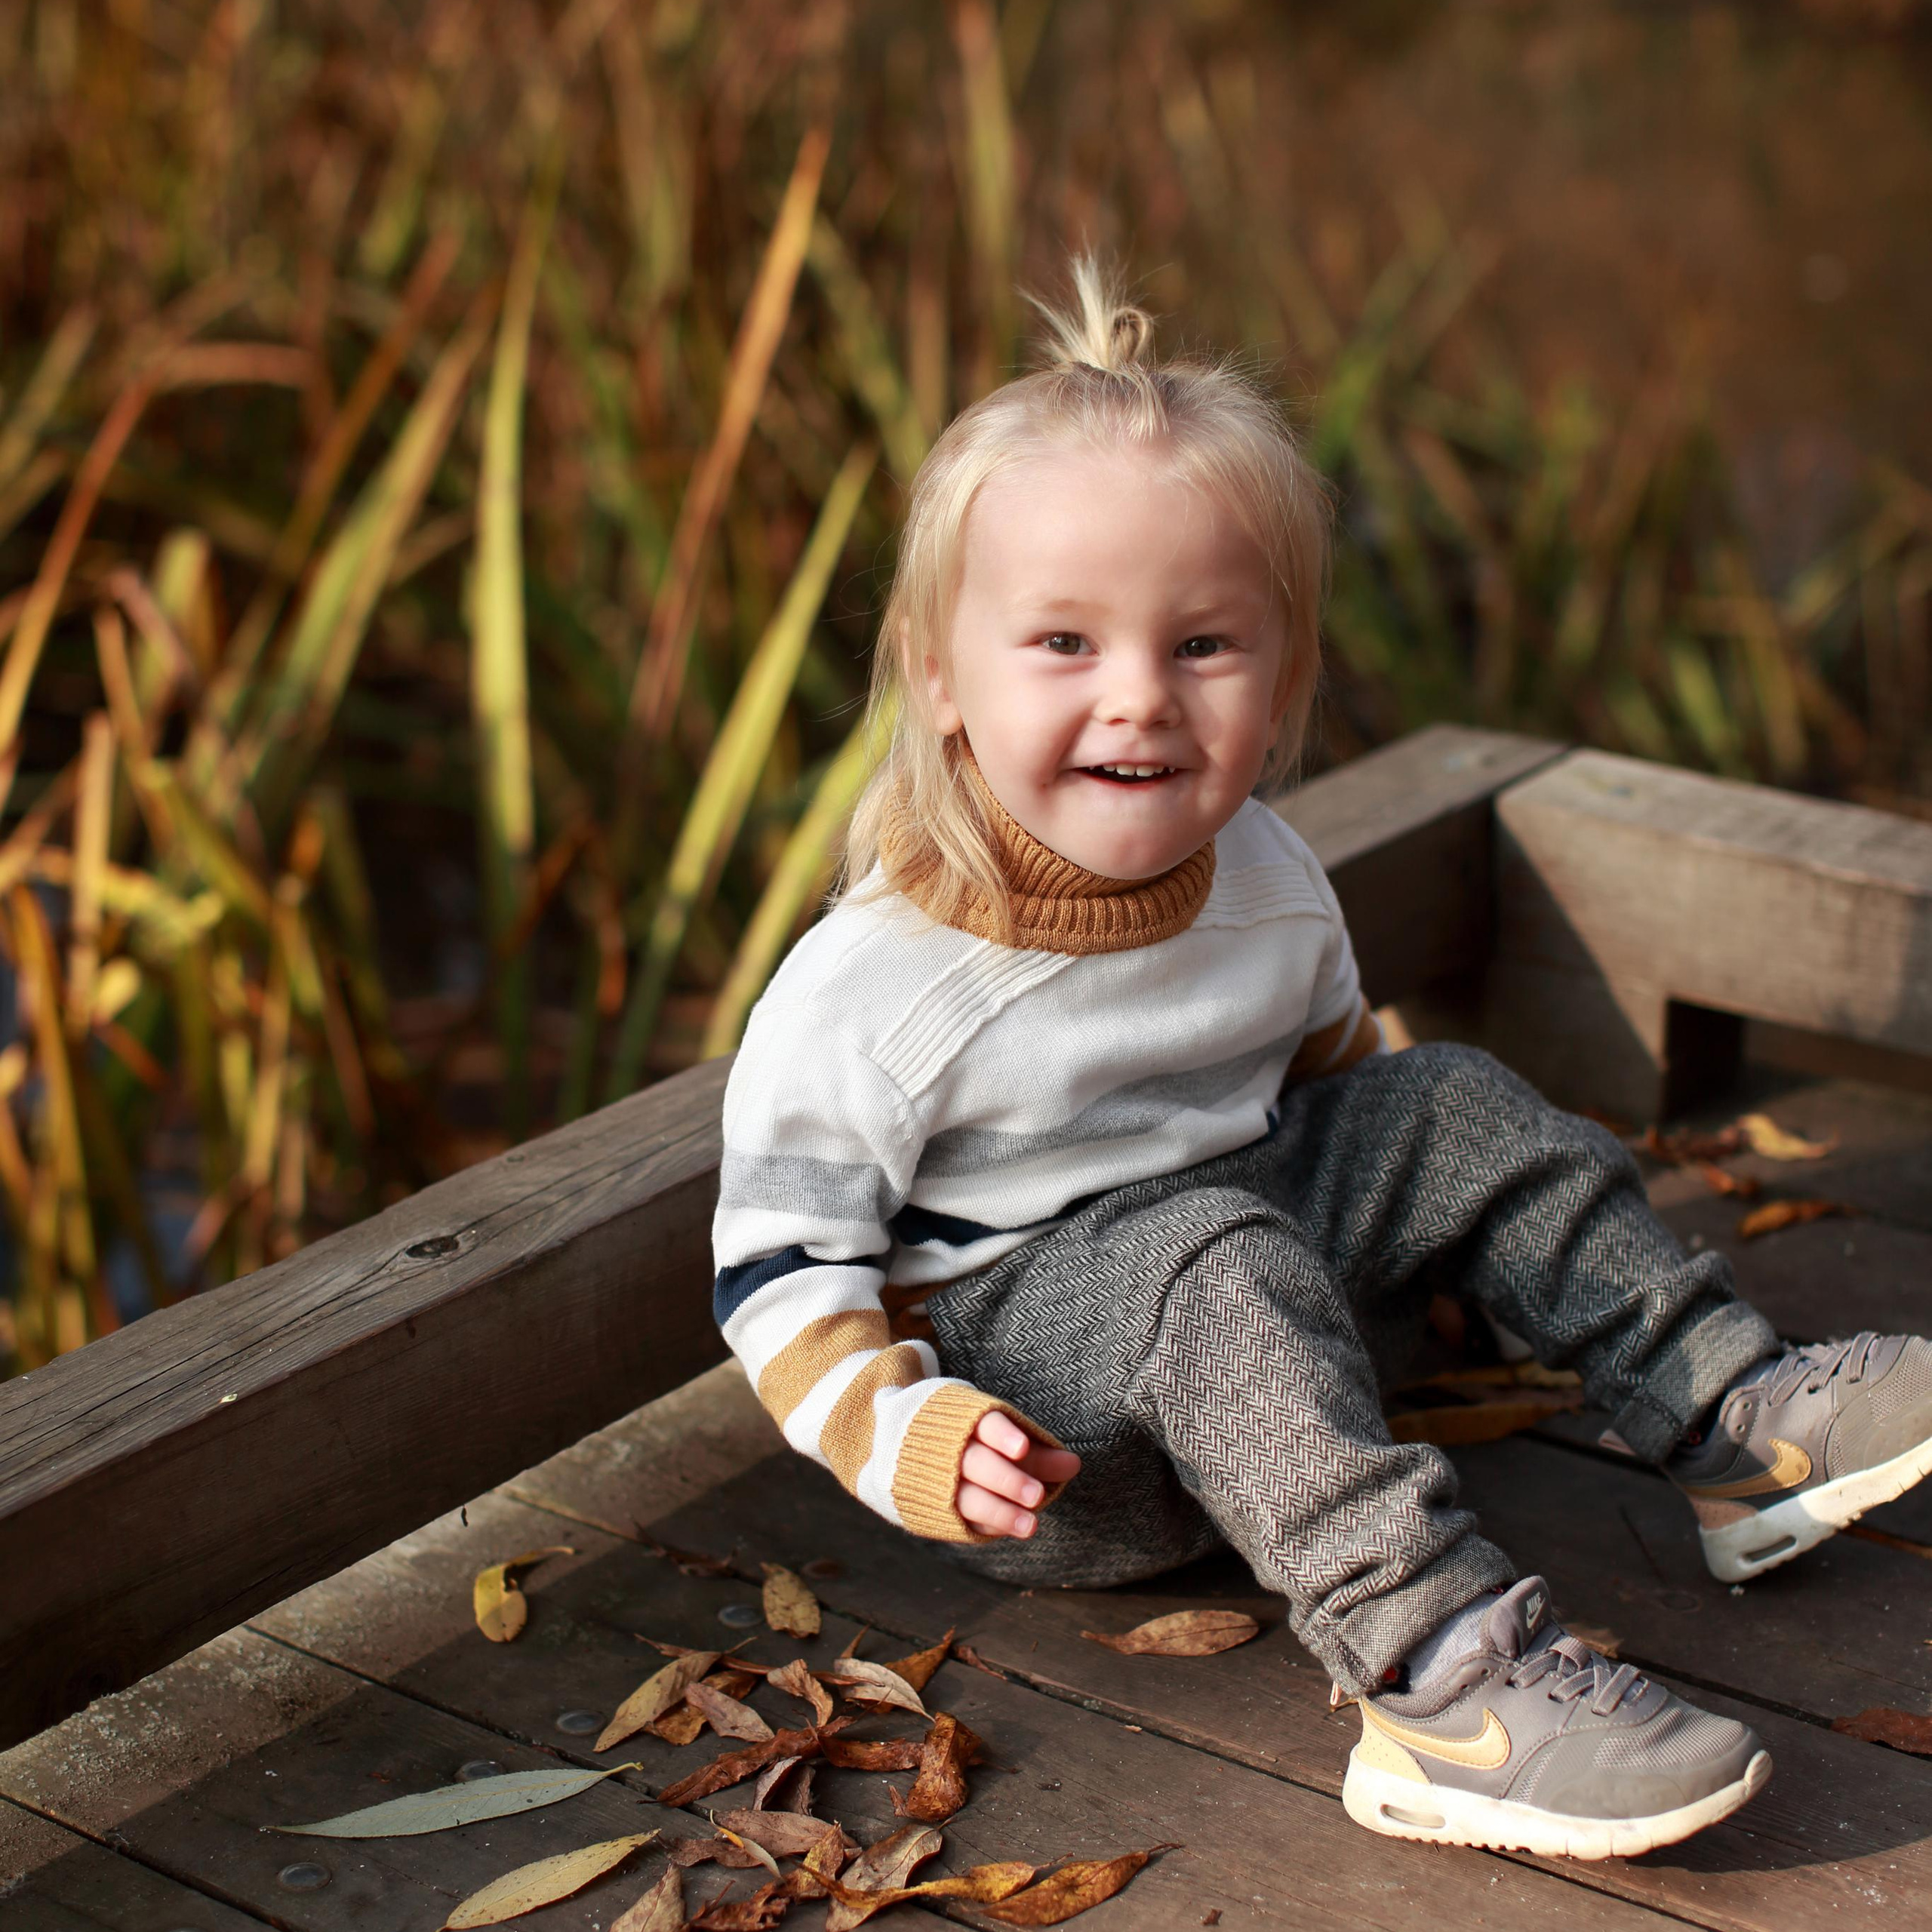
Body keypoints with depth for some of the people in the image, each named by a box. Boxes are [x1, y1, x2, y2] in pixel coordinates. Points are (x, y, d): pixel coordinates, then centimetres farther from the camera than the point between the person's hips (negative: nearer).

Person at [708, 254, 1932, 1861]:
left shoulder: (1266, 881, -1)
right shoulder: (864, 990, -22)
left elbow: (1328, 1063, 19)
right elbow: (778, 1266, -16)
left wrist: (1410, 1192, 5)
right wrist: (911, 1439, -29)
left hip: (1250, 1362, 7)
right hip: (1031, 1425, -7)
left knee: (1451, 1110, -3)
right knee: (1212, 1256, -34)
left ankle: (1742, 1419, 2)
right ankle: (1441, 1679, -42)